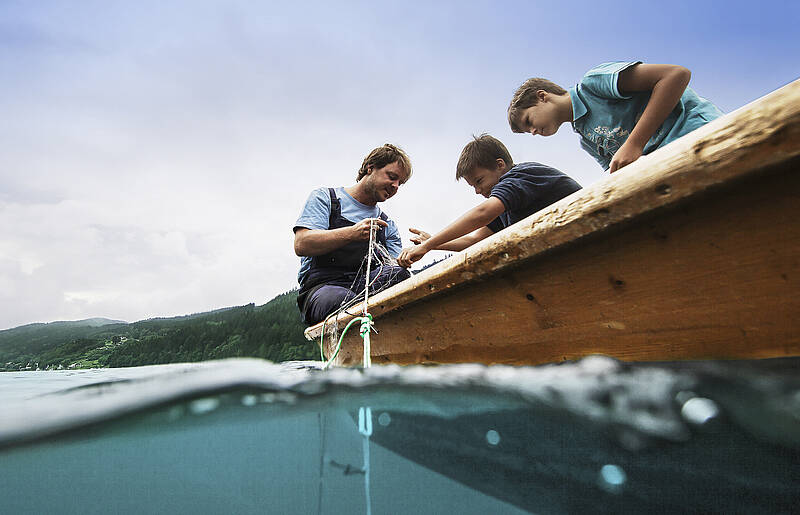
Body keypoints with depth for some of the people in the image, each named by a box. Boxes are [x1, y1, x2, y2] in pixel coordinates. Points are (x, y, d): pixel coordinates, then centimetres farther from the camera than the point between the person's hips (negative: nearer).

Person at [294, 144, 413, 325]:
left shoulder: (386, 224, 24)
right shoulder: (324, 198, 12)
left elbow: (397, 265, 13)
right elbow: (301, 245, -4)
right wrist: (352, 233, -15)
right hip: (322, 287, -3)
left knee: (398, 274, -29)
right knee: (343, 300, -39)